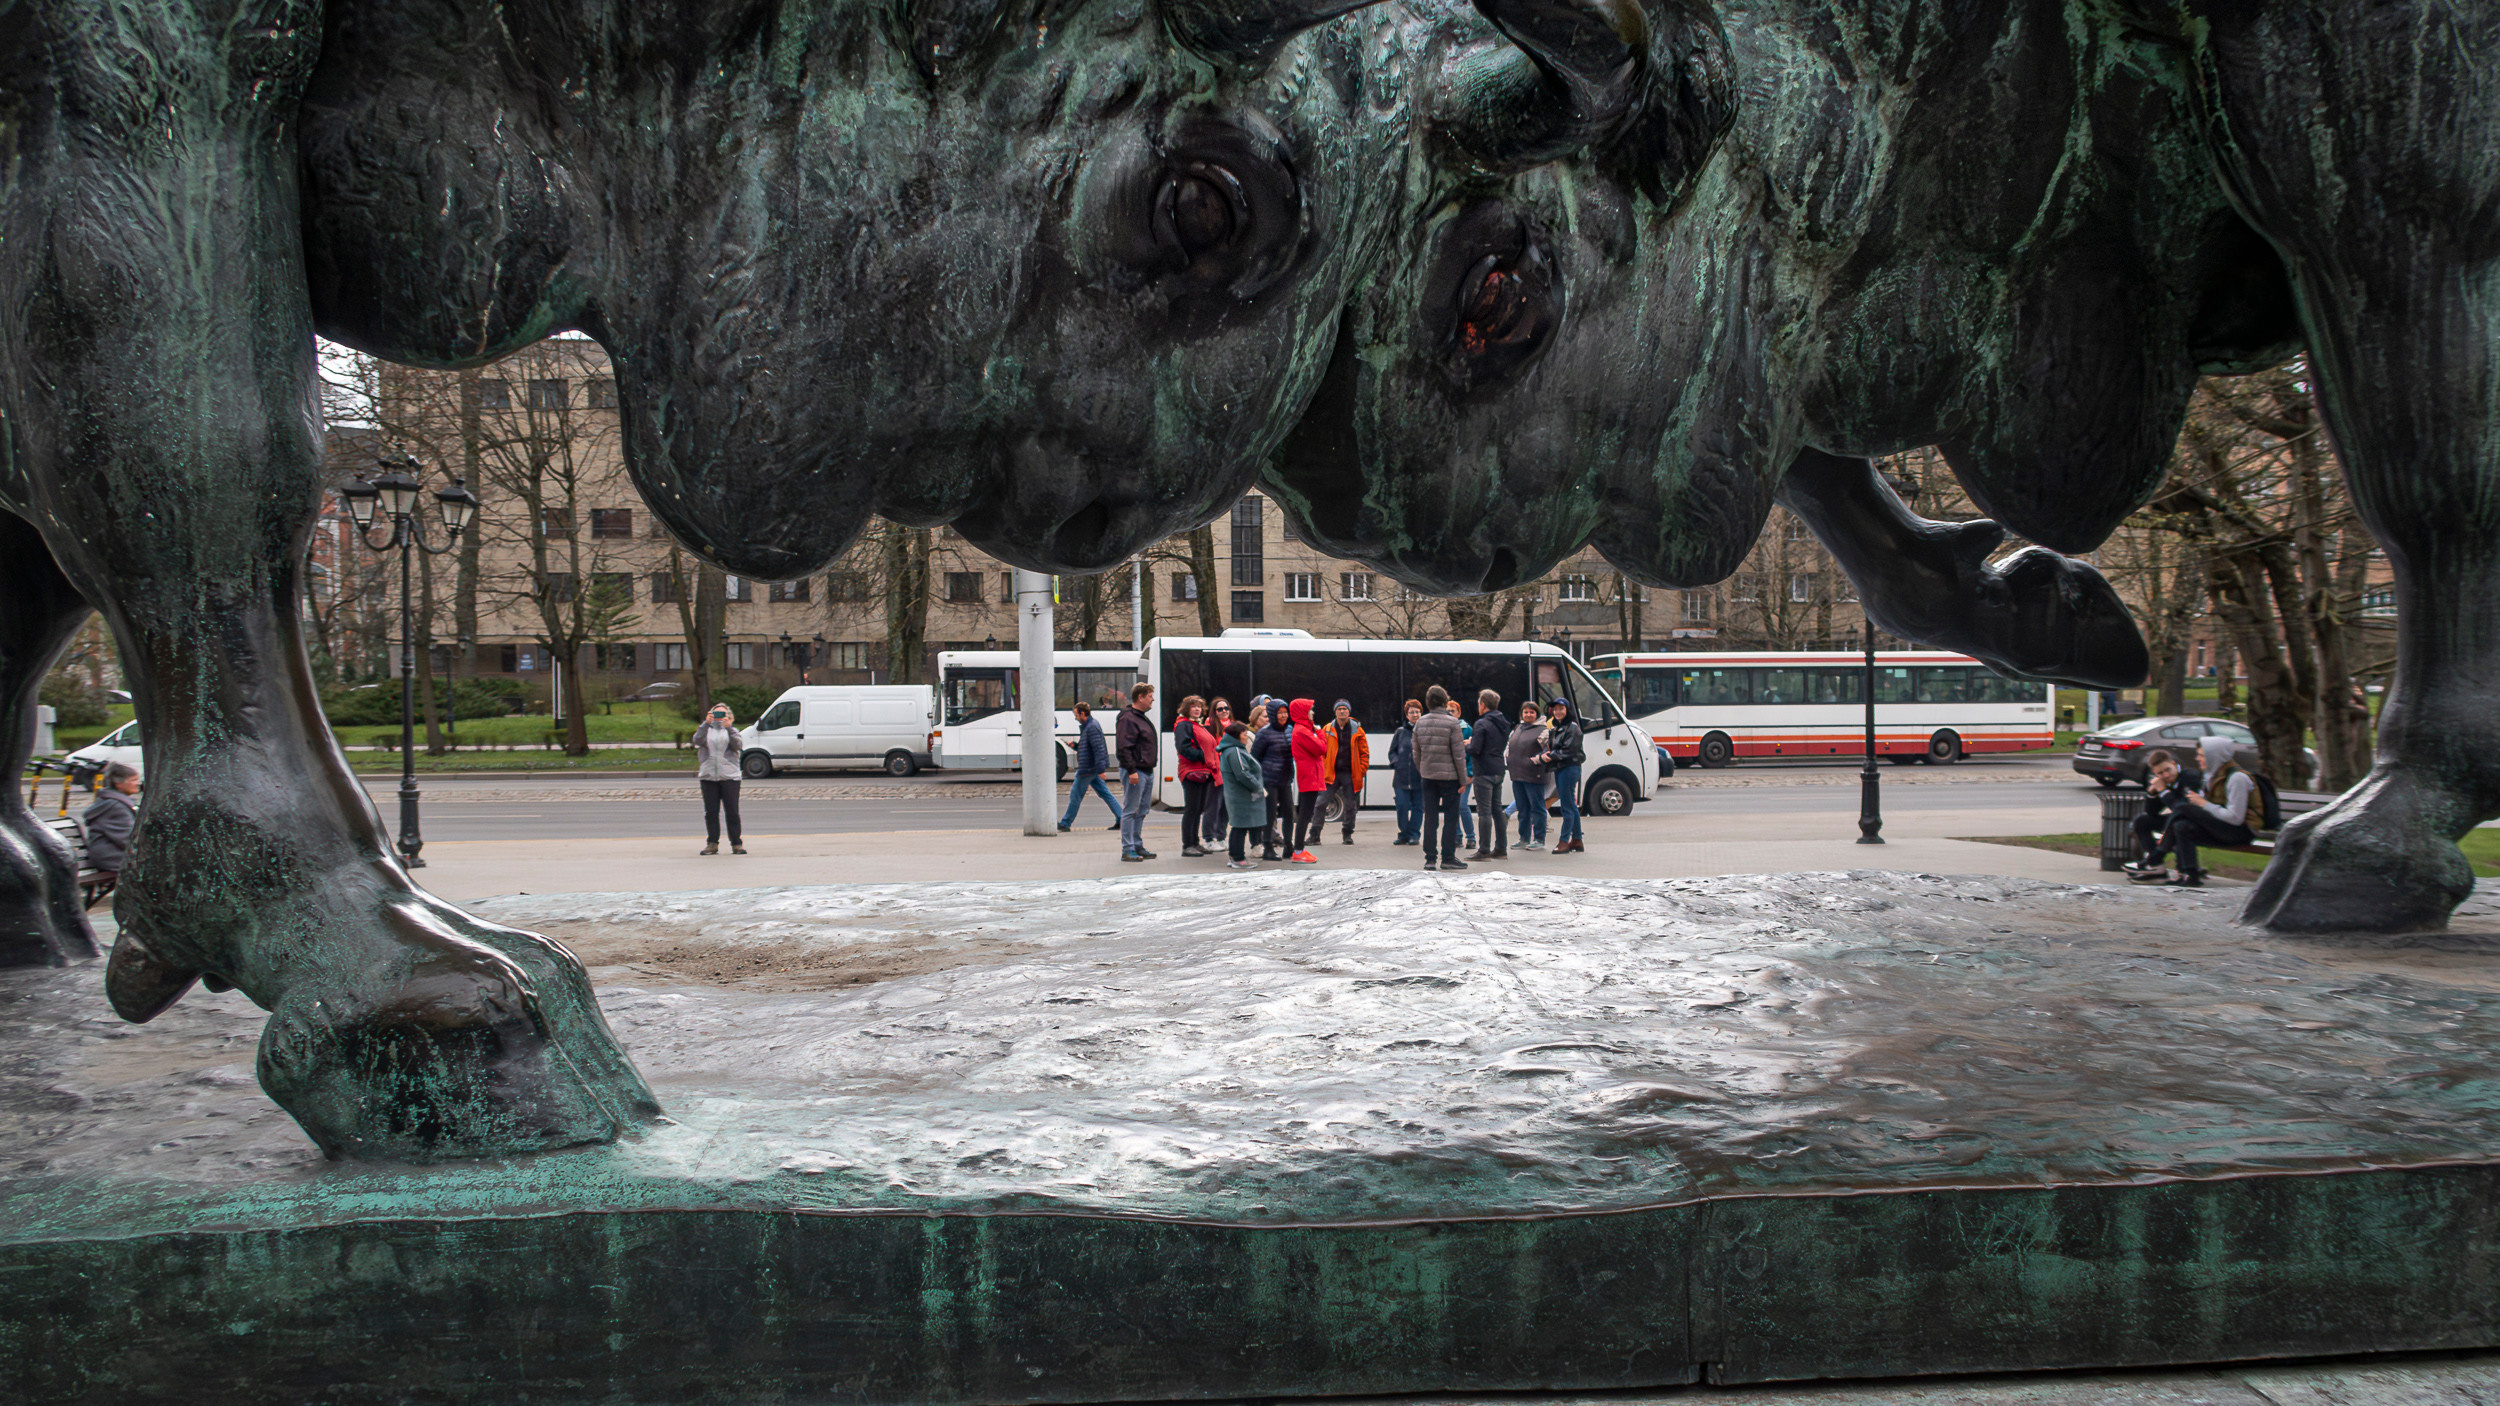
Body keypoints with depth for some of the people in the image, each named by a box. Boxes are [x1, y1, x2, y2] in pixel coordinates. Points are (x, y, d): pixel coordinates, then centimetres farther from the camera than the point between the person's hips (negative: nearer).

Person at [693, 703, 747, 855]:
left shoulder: (732, 730, 13)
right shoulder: (707, 730, 14)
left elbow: (738, 745, -7)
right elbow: (698, 740, -8)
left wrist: (729, 727, -18)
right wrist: (705, 724, -18)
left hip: (729, 776, -1)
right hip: (708, 776, 1)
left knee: (732, 811, -3)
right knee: (711, 812, 1)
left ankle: (736, 843, 1)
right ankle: (712, 843, 8)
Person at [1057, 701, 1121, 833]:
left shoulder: (1092, 727, -18)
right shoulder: (1087, 726, 15)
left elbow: (1098, 749, -24)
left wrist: (1100, 770, -27)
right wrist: (1075, 745, 8)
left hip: (1087, 769, -10)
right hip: (1092, 768, 10)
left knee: (1075, 795, 0)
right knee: (1104, 793, 9)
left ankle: (1065, 824, 9)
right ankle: (1121, 819, 7)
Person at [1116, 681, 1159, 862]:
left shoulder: (1143, 718, 18)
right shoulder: (1128, 718, -13)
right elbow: (1124, 747, -19)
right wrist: (1131, 771, -24)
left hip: (1147, 771, 10)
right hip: (1135, 772, -10)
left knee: (1141, 812, 13)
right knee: (1130, 811, -5)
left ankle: (1138, 846, 20)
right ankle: (1128, 850, -3)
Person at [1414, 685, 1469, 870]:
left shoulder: (1420, 723, 5)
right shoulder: (1452, 723, -11)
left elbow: (1416, 753, 10)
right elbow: (1459, 755, -11)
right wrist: (1463, 780, -6)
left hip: (1428, 777, 5)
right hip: (1449, 777, -5)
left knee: (1430, 817, 7)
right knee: (1451, 817, 3)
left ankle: (1430, 858, 8)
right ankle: (1448, 857, 3)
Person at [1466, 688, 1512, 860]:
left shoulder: (1482, 723, -14)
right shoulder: (1503, 723, 12)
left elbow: (1474, 750, -20)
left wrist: (1468, 744, 3)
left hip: (1484, 772, -8)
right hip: (1499, 770, 8)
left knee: (1484, 811, -6)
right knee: (1497, 809, 14)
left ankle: (1484, 850, -5)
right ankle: (1501, 848, 16)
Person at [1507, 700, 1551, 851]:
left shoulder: (1542, 731, -4)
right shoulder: (1516, 730, 17)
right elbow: (1508, 747, 24)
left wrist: (1536, 760, -17)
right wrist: (1506, 762, 11)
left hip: (1533, 776, -7)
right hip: (1517, 775, 7)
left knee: (1537, 807, -3)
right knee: (1522, 808, 13)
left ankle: (1539, 840, 1)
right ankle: (1524, 839, 20)